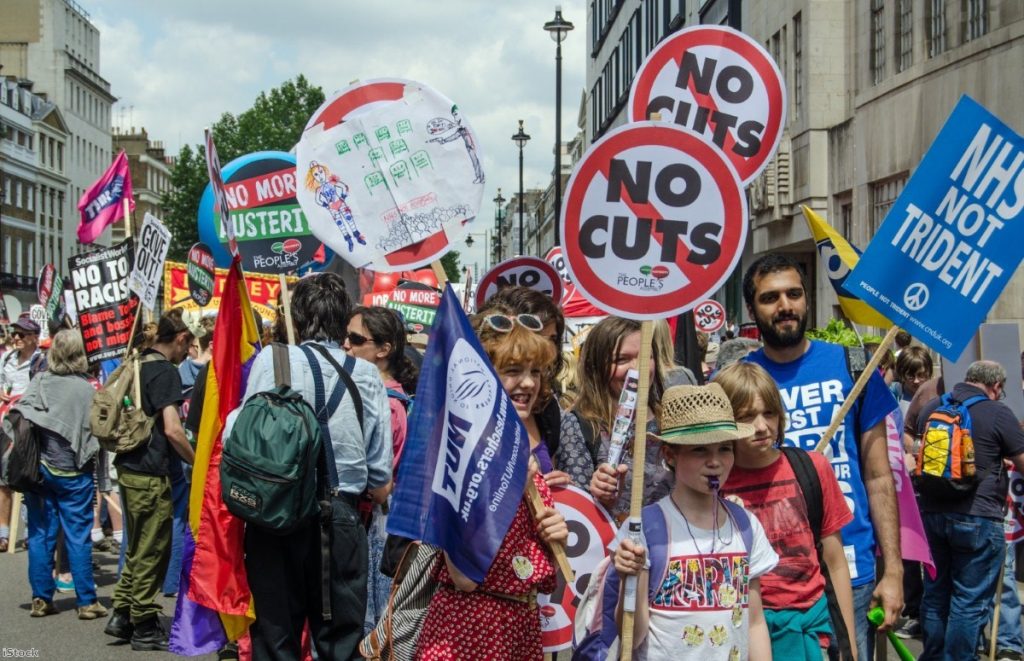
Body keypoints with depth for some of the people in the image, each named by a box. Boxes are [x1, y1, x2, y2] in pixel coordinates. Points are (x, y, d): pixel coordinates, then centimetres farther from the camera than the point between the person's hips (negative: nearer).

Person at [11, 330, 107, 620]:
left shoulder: (40, 382, -4)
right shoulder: (88, 390, -7)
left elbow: (19, 416, -10)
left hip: (40, 467, 2)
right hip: (74, 471, -2)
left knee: (41, 534, 9)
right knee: (78, 536, 4)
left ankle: (41, 599, 12)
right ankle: (86, 601, 7)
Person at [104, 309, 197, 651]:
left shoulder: (138, 365, 11)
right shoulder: (166, 371, -15)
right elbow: (172, 429, -22)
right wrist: (197, 462, -10)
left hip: (129, 468, 9)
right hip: (150, 474, -9)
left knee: (139, 549, 19)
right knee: (151, 553, 2)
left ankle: (122, 615, 20)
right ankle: (145, 628, 9)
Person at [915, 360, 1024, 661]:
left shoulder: (931, 408, 9)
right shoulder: (998, 413, -9)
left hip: (932, 512, 6)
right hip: (977, 517, -6)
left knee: (935, 593, 17)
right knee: (970, 600, 2)